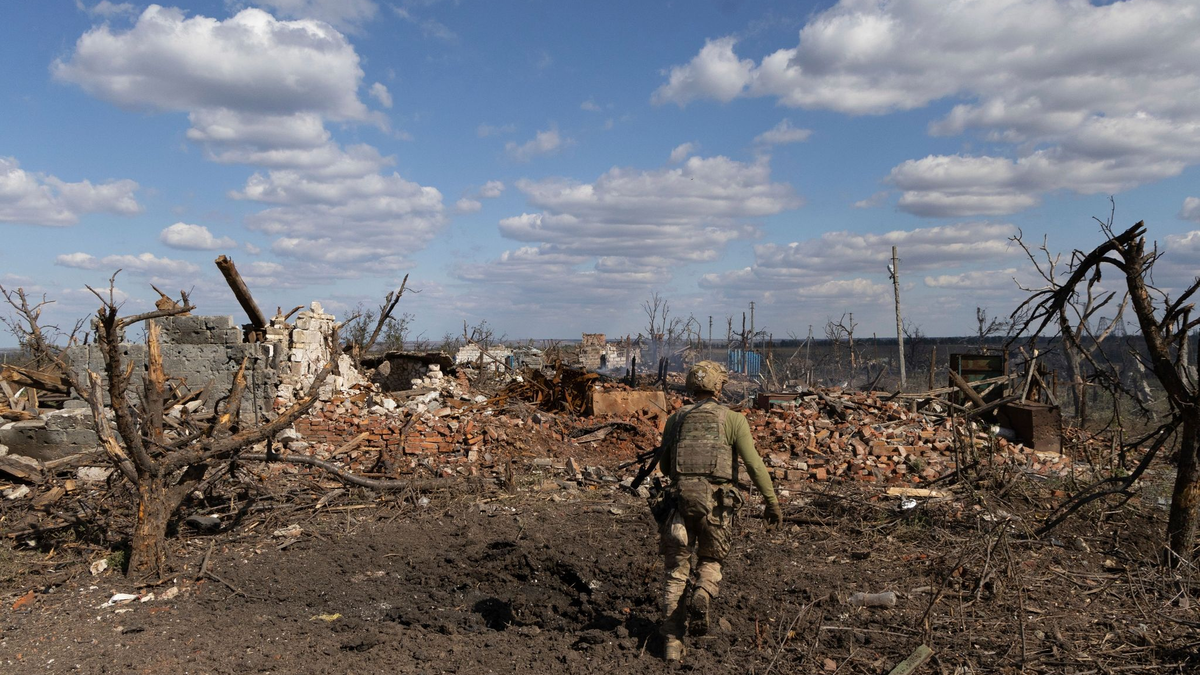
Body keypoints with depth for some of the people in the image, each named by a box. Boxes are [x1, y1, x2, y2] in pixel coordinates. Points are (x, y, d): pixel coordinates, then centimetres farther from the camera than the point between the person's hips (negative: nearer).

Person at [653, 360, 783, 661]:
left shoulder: (675, 419, 11)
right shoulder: (733, 419, 1)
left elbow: (664, 465, 18)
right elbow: (754, 464, -7)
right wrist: (772, 501, -1)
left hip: (679, 498, 2)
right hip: (716, 501, -2)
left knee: (676, 571, 12)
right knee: (709, 561, 21)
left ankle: (672, 642, 6)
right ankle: (701, 597, -11)